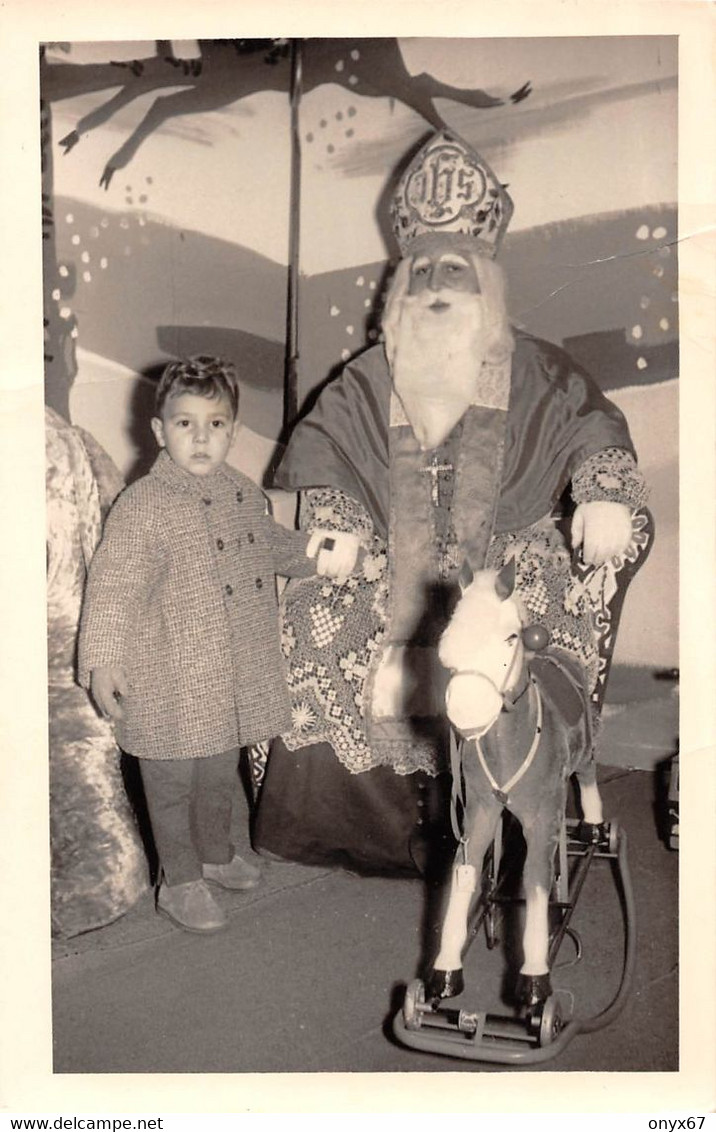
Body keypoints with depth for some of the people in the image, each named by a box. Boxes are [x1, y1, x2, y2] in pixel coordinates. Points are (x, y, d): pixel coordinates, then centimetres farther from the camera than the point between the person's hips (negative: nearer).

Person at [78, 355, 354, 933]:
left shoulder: (244, 493, 4)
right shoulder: (142, 506, -18)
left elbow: (270, 543, 23)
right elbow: (112, 585, -20)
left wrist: (316, 553, 10)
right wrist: (102, 659, -27)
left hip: (236, 675, 7)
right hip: (170, 685, -6)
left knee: (222, 774, 24)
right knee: (173, 783, 9)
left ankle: (216, 853, 47)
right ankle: (180, 882, 28)